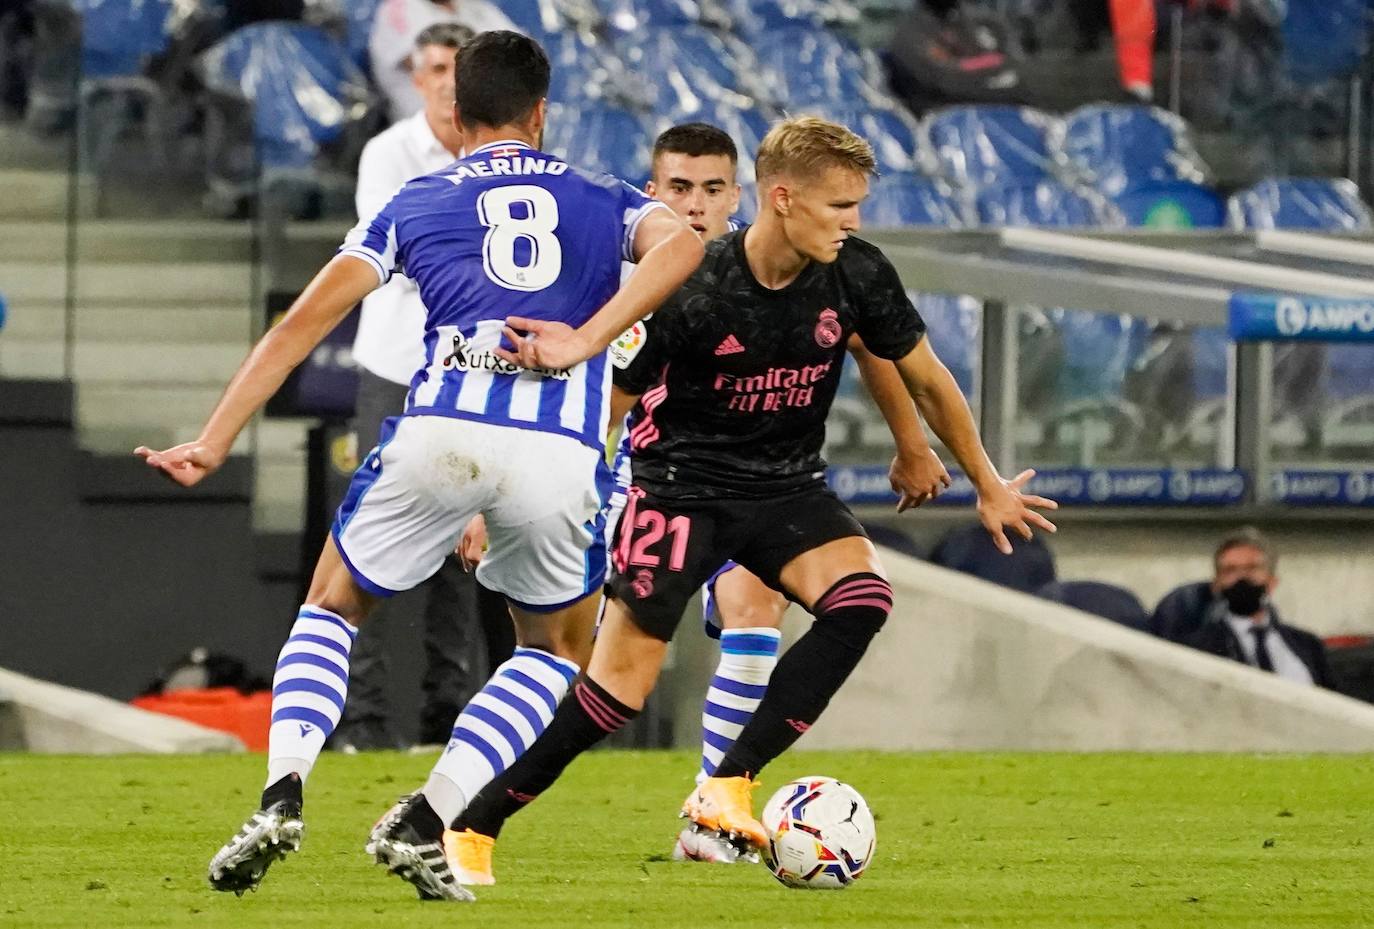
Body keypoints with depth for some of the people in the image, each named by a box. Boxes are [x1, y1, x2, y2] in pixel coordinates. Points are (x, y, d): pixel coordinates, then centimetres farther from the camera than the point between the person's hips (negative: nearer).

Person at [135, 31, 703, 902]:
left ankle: (283, 795, 0)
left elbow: (306, 320, 12)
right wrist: (585, 343, -6)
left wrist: (213, 445, 11)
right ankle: (425, 825, 9)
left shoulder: (416, 204, 21)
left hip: (439, 433, 0)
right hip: (561, 452, 0)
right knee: (560, 650, 26)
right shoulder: (602, 199, 22)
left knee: (333, 607, 25)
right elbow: (682, 242, -1)